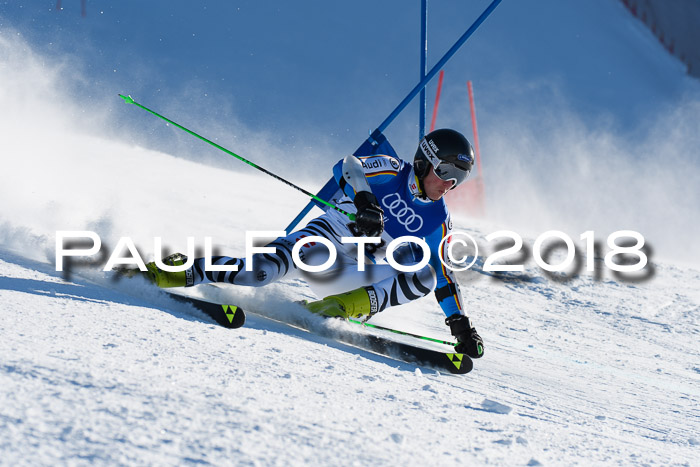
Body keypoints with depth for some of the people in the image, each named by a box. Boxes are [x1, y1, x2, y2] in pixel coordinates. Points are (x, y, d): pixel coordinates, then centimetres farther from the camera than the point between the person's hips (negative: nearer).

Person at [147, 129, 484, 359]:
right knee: (272, 266, -34)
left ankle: (342, 308, -27)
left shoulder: (438, 222, 9)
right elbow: (347, 166, -19)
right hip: (328, 236, -5)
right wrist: (363, 199, -39)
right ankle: (185, 274, -23)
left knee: (424, 276, -20)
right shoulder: (391, 171, -3)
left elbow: (443, 276, 14)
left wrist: (460, 322, 5)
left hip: (353, 274, 5)